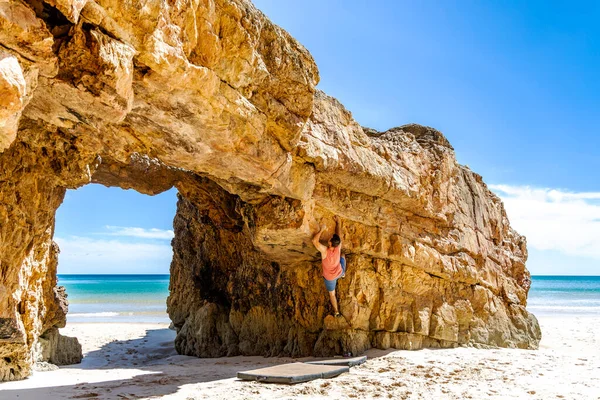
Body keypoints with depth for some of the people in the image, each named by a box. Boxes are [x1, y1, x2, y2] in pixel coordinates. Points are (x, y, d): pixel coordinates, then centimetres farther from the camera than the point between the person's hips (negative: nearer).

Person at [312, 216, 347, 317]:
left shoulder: (324, 250, -37)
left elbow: (314, 241, -35)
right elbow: (339, 233, -15)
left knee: (332, 294, 22)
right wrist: (338, 222, -4)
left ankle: (336, 311, 34)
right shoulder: (338, 247, -28)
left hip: (329, 277, -2)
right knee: (342, 257, 30)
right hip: (339, 272, 3)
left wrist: (321, 230, -25)